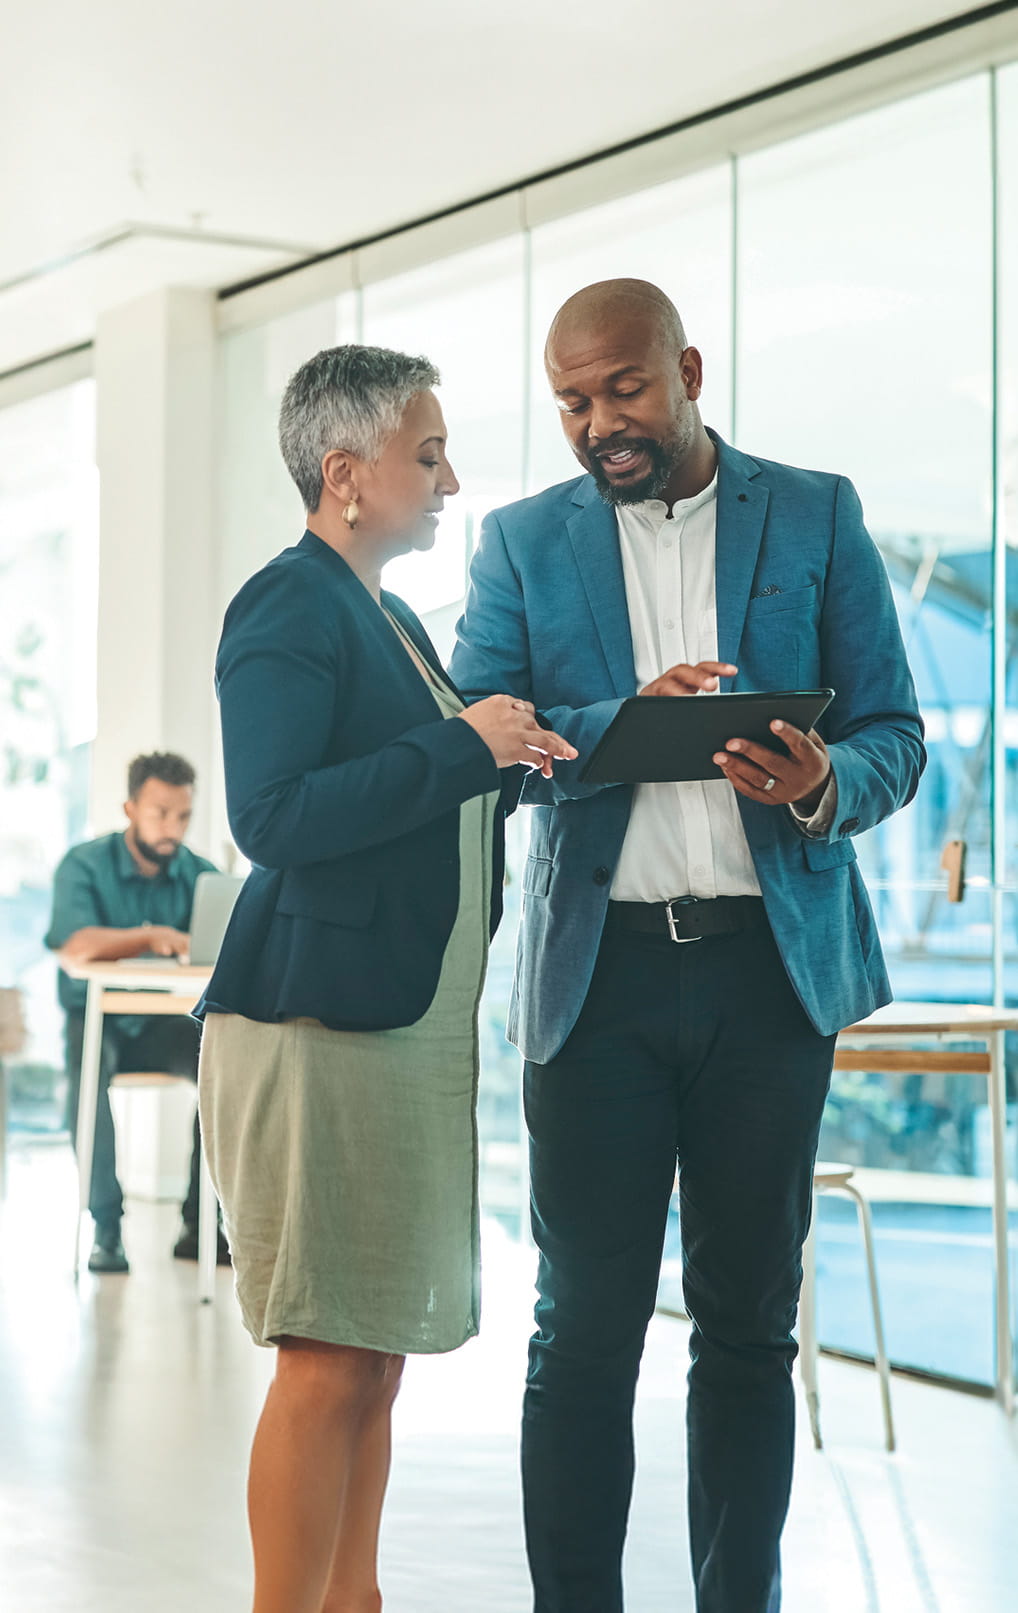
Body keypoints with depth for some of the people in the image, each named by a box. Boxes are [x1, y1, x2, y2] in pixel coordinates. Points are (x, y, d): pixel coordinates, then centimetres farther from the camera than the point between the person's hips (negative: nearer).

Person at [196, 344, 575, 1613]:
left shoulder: (389, 620, 20)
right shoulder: (288, 607, -9)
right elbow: (273, 818, -21)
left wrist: (523, 755, 15)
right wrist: (462, 748, -19)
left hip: (409, 1025, 9)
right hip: (321, 1023, -9)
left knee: (373, 1350, 12)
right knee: (330, 1359, -8)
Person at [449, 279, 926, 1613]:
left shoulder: (817, 516, 8)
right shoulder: (523, 541, 10)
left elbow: (895, 735, 6)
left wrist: (827, 786, -17)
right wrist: (626, 723, -17)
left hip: (771, 962, 0)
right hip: (600, 966, 0)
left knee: (749, 1324, 7)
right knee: (585, 1327, 1)